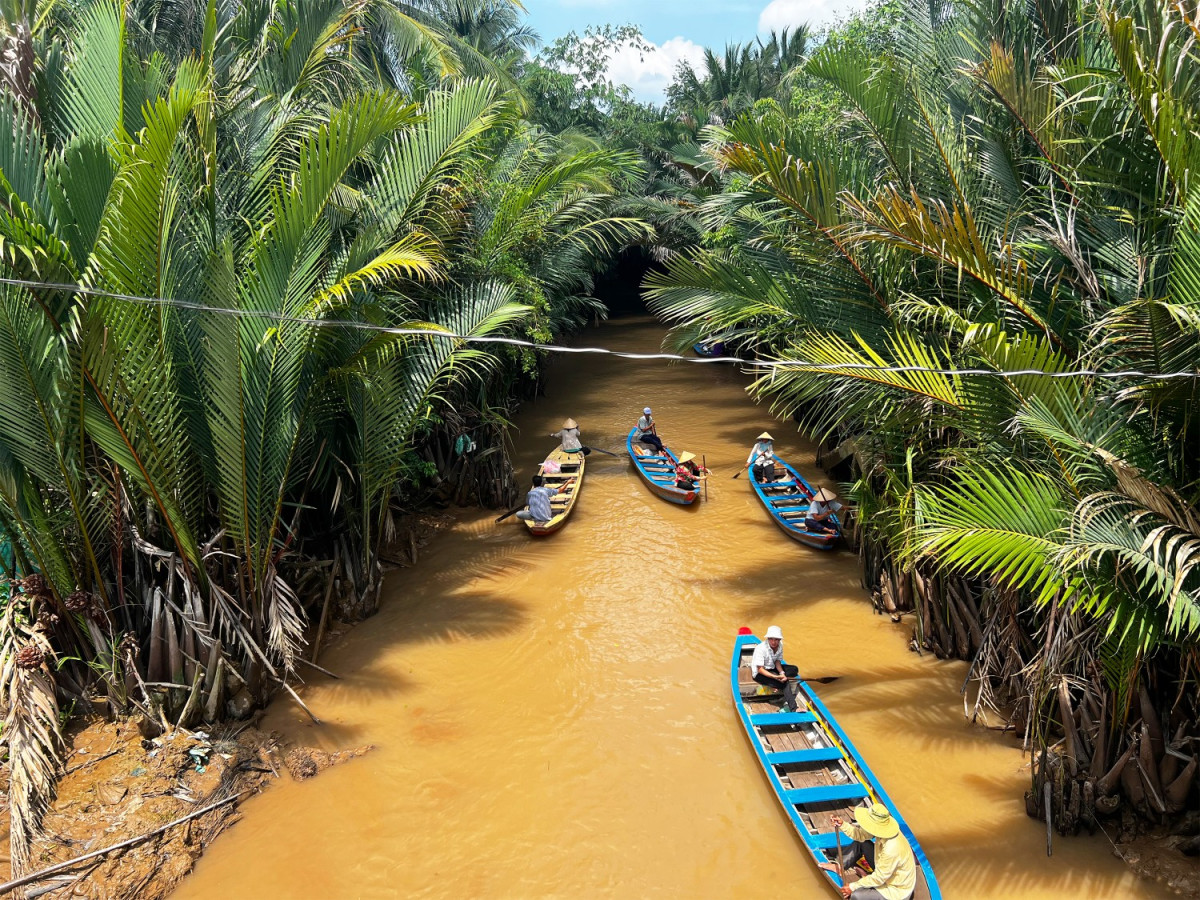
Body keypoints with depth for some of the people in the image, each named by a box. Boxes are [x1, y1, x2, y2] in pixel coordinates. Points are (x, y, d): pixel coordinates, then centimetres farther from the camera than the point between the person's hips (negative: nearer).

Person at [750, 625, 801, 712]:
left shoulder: (780, 645, -6)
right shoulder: (760, 648, -26)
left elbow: (777, 661, 2)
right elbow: (760, 669, -25)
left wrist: (781, 673, -19)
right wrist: (775, 676, -36)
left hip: (772, 669, 8)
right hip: (759, 674, -8)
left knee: (794, 669, -8)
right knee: (785, 682, -26)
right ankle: (793, 708, -28)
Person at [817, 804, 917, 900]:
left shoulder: (891, 850, -39)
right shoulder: (883, 827, -18)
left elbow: (879, 878, -26)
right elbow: (860, 835, -5)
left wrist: (853, 886, -16)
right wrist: (842, 825, -20)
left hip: (896, 890, -8)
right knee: (860, 842, 6)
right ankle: (840, 867, 20)